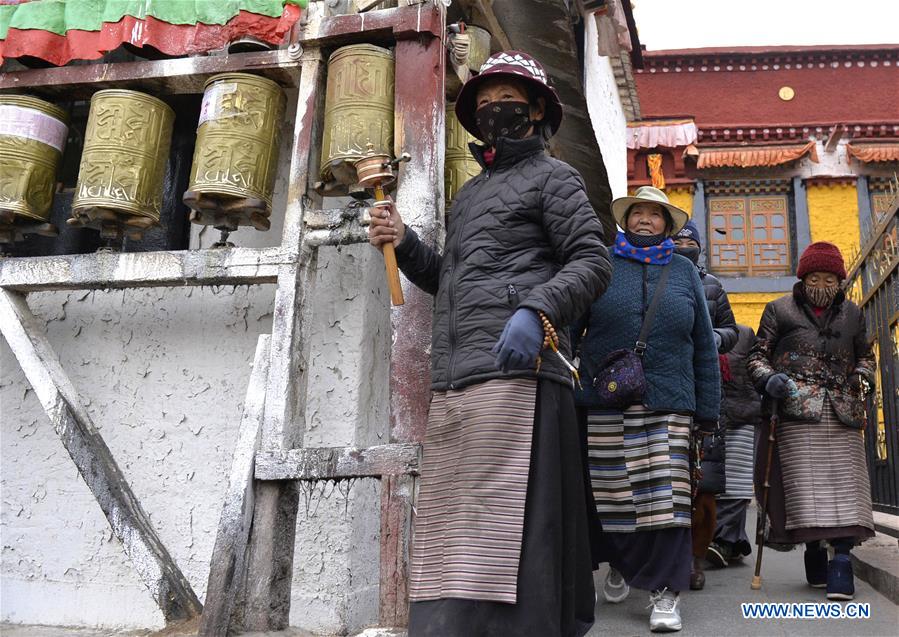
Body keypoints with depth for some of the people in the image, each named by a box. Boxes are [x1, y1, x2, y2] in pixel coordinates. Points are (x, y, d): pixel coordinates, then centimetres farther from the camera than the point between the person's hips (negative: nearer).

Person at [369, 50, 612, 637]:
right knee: (448, 531, 4)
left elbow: (592, 262, -3)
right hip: (452, 383, 7)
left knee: (500, 528, -13)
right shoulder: (470, 192, 31)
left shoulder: (552, 177, 9)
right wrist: (404, 244, 17)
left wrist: (535, 310, -20)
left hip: (514, 372, -7)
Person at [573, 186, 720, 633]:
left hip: (668, 404, 1)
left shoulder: (684, 271, 14)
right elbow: (568, 329, 6)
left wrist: (708, 410, 8)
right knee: (610, 492, 6)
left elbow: (703, 346, 13)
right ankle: (620, 565, 30)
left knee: (665, 495, -6)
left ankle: (664, 593, 2)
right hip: (605, 403, 0)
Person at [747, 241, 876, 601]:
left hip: (843, 411, 2)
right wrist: (768, 379, -12)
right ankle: (814, 551, 2)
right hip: (797, 410, -2)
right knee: (804, 480, -9)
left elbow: (865, 355, 30)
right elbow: (757, 356, 9)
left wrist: (863, 377, 8)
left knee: (844, 480, -8)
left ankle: (841, 558, -10)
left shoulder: (852, 313, 19)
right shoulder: (779, 310, 11)